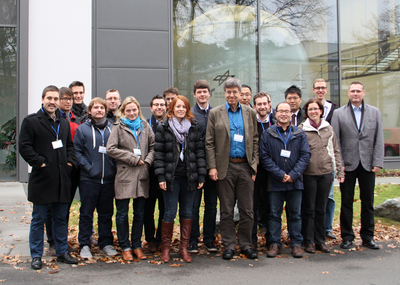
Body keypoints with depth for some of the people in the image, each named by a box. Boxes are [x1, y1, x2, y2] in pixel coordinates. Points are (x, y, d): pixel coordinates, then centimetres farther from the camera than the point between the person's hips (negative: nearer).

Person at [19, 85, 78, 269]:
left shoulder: (64, 123, 15)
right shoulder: (31, 121, -4)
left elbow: (70, 145, 22)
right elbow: (24, 147, -9)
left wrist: (70, 161, 6)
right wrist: (39, 163, -15)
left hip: (62, 180, 5)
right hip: (42, 180, -5)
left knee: (61, 218, 13)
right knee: (38, 220, 5)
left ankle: (62, 252, 23)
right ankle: (36, 256, 15)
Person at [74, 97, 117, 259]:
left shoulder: (112, 129, 10)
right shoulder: (83, 129, 2)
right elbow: (77, 151, -2)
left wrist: (114, 167, 0)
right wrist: (88, 167, -13)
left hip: (108, 179, 3)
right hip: (89, 179, -3)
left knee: (107, 213, 10)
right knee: (86, 213, 3)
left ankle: (106, 243, 21)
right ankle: (84, 245, 13)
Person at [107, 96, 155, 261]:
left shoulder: (145, 126, 12)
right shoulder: (119, 127, 2)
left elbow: (153, 146, 14)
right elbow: (110, 149, -7)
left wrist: (148, 160, -5)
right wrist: (133, 159, -9)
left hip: (142, 175, 3)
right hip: (124, 175, -3)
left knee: (140, 213, 9)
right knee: (122, 213, 2)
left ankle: (137, 246, 21)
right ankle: (125, 247, 15)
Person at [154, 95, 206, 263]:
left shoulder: (194, 127, 8)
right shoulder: (163, 128, 2)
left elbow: (200, 151, 6)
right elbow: (159, 153, -2)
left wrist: (201, 175, 0)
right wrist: (161, 176, -9)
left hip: (189, 176, 2)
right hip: (171, 176, -2)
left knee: (187, 212, 7)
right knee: (170, 212, 1)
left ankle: (184, 248, 16)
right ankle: (166, 248, 14)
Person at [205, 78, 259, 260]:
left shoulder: (250, 113, 9)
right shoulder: (215, 113, 4)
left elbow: (255, 141, 10)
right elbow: (209, 143, 1)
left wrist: (254, 165, 2)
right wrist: (212, 167, -7)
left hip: (245, 167, 2)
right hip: (225, 167, -1)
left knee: (247, 210, 5)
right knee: (226, 210, 5)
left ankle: (246, 245, 18)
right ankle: (229, 246, 15)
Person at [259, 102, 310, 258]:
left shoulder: (299, 134, 7)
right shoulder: (267, 134, 3)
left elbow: (305, 155, 1)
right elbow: (264, 157, -3)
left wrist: (293, 175, -10)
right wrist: (280, 174, -11)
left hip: (295, 181, 1)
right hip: (275, 182, -1)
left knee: (295, 214, 8)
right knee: (274, 214, 5)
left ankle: (296, 243, 18)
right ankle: (274, 243, 15)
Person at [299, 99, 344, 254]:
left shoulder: (328, 128, 8)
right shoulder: (301, 129, -2)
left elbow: (336, 151, 12)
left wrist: (340, 171, 8)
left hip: (326, 173, 3)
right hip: (308, 174, -3)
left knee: (321, 209, 10)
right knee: (309, 209, 4)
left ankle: (320, 241, 20)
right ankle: (308, 241, 14)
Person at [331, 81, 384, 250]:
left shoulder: (375, 112, 8)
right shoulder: (338, 114, 3)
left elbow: (379, 140, 4)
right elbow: (335, 141, -1)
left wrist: (378, 163, -4)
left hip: (368, 165, 2)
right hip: (348, 165, -1)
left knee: (368, 202, 8)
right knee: (346, 202, 5)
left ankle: (368, 237, 19)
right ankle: (347, 237, 15)